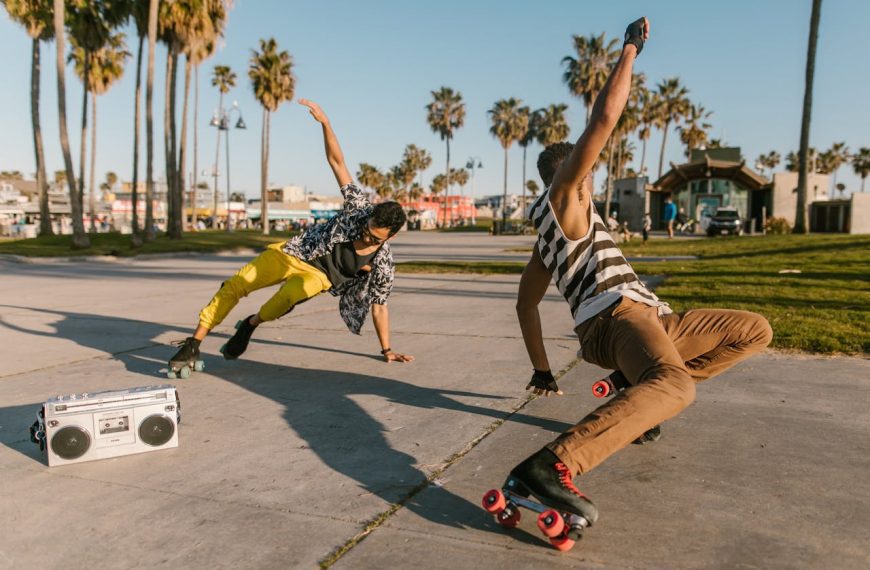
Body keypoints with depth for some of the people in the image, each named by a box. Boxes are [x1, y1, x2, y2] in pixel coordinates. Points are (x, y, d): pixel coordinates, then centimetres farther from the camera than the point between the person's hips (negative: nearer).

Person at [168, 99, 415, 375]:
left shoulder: (383, 263, -15)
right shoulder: (360, 208, -17)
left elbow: (379, 306, -4)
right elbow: (337, 162, -13)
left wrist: (387, 350, -4)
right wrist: (325, 122, -24)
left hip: (317, 274, -2)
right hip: (295, 251, 2)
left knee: (296, 291, -38)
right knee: (234, 285, -5)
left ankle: (251, 324, -9)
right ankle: (192, 346, 8)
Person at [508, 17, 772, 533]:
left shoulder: (547, 238, 30)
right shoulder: (562, 196, 7)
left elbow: (526, 304, 30)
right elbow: (605, 119, -2)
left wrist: (542, 370, 31)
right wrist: (632, 49, 10)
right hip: (619, 316, -10)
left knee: (755, 330, 15)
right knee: (676, 388, -42)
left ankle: (637, 385, 9)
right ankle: (550, 467, -44)